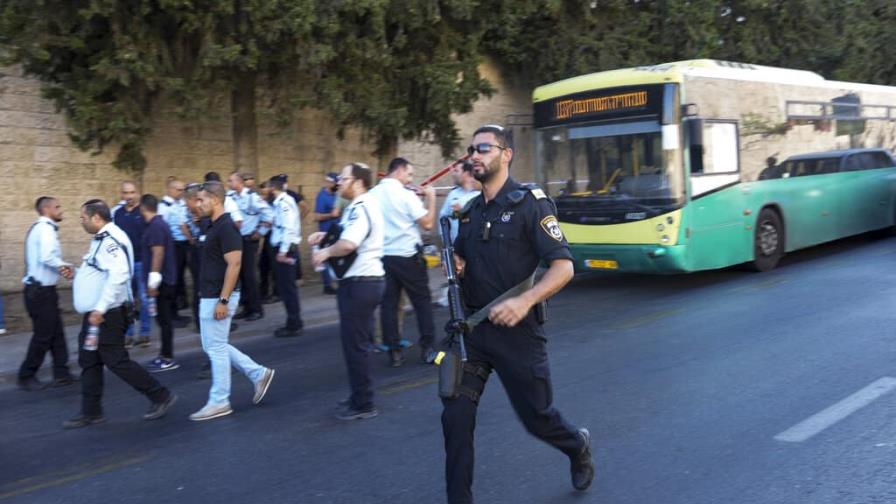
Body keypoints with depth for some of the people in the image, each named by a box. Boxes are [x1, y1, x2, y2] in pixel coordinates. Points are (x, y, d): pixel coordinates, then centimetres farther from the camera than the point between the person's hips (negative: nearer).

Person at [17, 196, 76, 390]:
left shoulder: (40, 228, 16)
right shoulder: (46, 228, -16)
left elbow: (42, 257, 12)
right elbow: (47, 257, -30)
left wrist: (60, 265, -1)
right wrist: (63, 265, -13)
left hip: (40, 289, 10)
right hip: (41, 291, -10)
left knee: (56, 333, 11)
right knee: (43, 335, -1)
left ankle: (61, 374, 15)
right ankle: (26, 377, 10)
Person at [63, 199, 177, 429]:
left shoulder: (112, 239, -19)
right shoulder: (101, 239, 15)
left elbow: (118, 275, -31)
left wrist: (100, 309, -31)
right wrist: (76, 274, 13)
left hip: (108, 314, -11)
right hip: (96, 313, 11)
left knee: (116, 361, -6)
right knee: (89, 360, 13)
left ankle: (161, 396, 4)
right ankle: (91, 412, 22)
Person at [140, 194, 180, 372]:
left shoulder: (155, 226, -16)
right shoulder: (159, 223, 14)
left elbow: (158, 253, -22)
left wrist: (153, 282, -22)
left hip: (162, 281, -10)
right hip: (166, 279, 10)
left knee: (164, 319, -4)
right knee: (163, 318, 13)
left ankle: (168, 359, 2)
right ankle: (165, 355, 20)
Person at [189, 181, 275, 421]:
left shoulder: (226, 227, -17)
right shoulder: (214, 226, 13)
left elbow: (234, 265, -22)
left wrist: (223, 300, -24)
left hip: (218, 298, -10)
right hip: (210, 296, 10)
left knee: (216, 348, -1)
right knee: (214, 346, 15)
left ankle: (219, 402, 9)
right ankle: (259, 373, 21)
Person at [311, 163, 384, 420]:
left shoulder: (360, 208, -18)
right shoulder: (364, 205, 15)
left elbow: (348, 244, -32)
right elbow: (350, 233, 28)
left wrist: (325, 252, -14)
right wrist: (327, 235, 11)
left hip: (359, 283, -11)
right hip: (366, 280, 11)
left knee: (355, 344, -3)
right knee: (357, 341, 18)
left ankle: (363, 405, 6)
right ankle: (360, 396, 30)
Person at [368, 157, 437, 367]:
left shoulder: (372, 195, 2)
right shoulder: (406, 194, -13)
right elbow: (427, 223, -14)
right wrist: (431, 198, -2)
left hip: (382, 256, 4)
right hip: (408, 256, -4)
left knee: (388, 304, 7)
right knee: (422, 301, 9)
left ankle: (394, 352, 8)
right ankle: (427, 348, 10)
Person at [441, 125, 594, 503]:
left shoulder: (529, 203, -9)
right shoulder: (470, 211, 10)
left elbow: (563, 267, -15)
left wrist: (525, 301, -31)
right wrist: (455, 266, 0)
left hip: (515, 330, -5)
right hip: (471, 328, 5)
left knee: (537, 417, 10)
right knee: (455, 417, -5)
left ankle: (578, 448, 43)